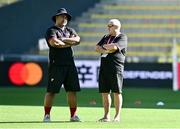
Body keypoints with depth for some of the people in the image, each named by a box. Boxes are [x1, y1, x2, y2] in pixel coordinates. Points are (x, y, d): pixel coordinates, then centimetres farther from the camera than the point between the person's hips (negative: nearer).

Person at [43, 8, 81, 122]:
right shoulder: (51, 31, 1)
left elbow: (77, 40, 0)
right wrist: (69, 44, -6)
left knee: (72, 90, 4)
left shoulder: (70, 31, 19)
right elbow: (53, 42, -19)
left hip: (70, 65, 6)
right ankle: (47, 115, -1)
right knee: (51, 91, -6)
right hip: (56, 65, -6)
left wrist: (63, 40, -10)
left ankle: (73, 115, 9)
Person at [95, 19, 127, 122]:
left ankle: (117, 116, -1)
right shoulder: (106, 37, 22)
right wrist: (107, 50, -6)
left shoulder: (122, 37, 0)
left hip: (116, 68, -6)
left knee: (117, 92, -5)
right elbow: (97, 48, 11)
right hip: (104, 67, 6)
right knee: (104, 92, 4)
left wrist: (104, 46, 1)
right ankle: (106, 116, 9)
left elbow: (114, 47, -16)